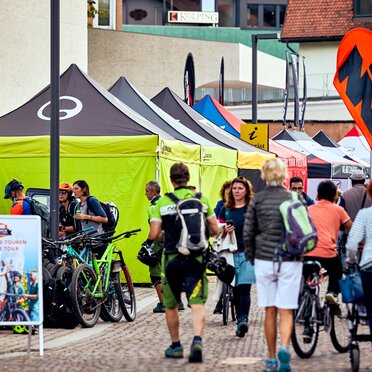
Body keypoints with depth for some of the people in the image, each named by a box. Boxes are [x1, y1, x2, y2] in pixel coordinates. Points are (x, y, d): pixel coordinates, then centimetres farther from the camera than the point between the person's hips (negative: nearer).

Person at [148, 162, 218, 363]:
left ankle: (176, 345, 24)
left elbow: (153, 234, -8)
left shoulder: (163, 202, -3)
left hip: (172, 259, 0)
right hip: (196, 258, 0)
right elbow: (214, 229, 5)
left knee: (171, 305, 16)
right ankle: (197, 339, -28)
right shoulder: (201, 199, 2)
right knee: (197, 303, -6)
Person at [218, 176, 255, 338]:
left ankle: (243, 320, -24)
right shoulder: (225, 209, 13)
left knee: (244, 288, -15)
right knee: (236, 290, 5)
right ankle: (240, 322, 14)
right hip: (231, 253, 3)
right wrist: (225, 231, -6)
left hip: (248, 253, -3)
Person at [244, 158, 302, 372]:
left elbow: (248, 233, 1)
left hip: (264, 261, 1)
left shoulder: (257, 200, 0)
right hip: (289, 262, -1)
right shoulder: (294, 199, -3)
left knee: (270, 312, 10)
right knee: (286, 311, 2)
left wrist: (252, 258, 13)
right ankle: (284, 348, -23)